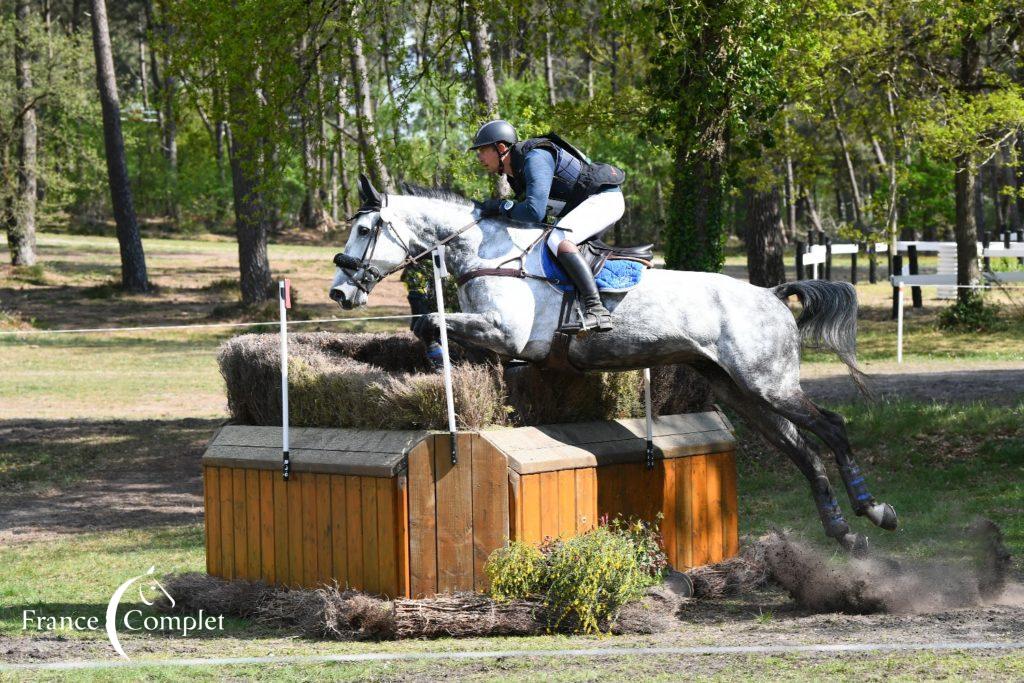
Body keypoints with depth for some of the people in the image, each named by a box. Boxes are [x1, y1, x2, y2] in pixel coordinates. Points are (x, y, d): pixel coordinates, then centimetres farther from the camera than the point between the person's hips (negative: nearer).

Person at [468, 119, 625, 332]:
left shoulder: (535, 158, -24)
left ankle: (597, 311, -40)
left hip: (604, 197, -11)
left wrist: (500, 207, -19)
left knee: (558, 239, -31)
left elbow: (534, 211, -34)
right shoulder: (514, 171, 8)